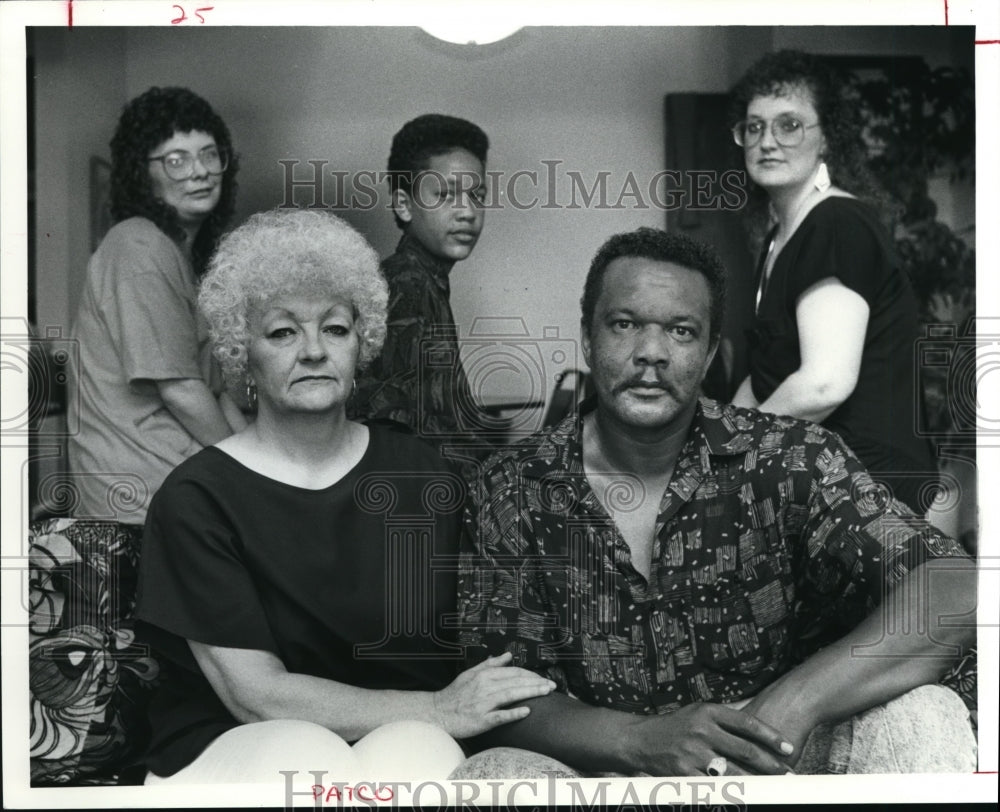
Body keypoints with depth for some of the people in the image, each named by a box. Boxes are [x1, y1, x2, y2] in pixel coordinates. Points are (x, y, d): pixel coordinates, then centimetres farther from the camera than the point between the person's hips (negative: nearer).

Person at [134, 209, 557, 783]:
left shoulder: (421, 472, 5)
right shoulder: (196, 498, -5)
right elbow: (255, 694, -11)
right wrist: (438, 709, -17)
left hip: (403, 740, 2)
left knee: (417, 751, -31)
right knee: (308, 753, -33)